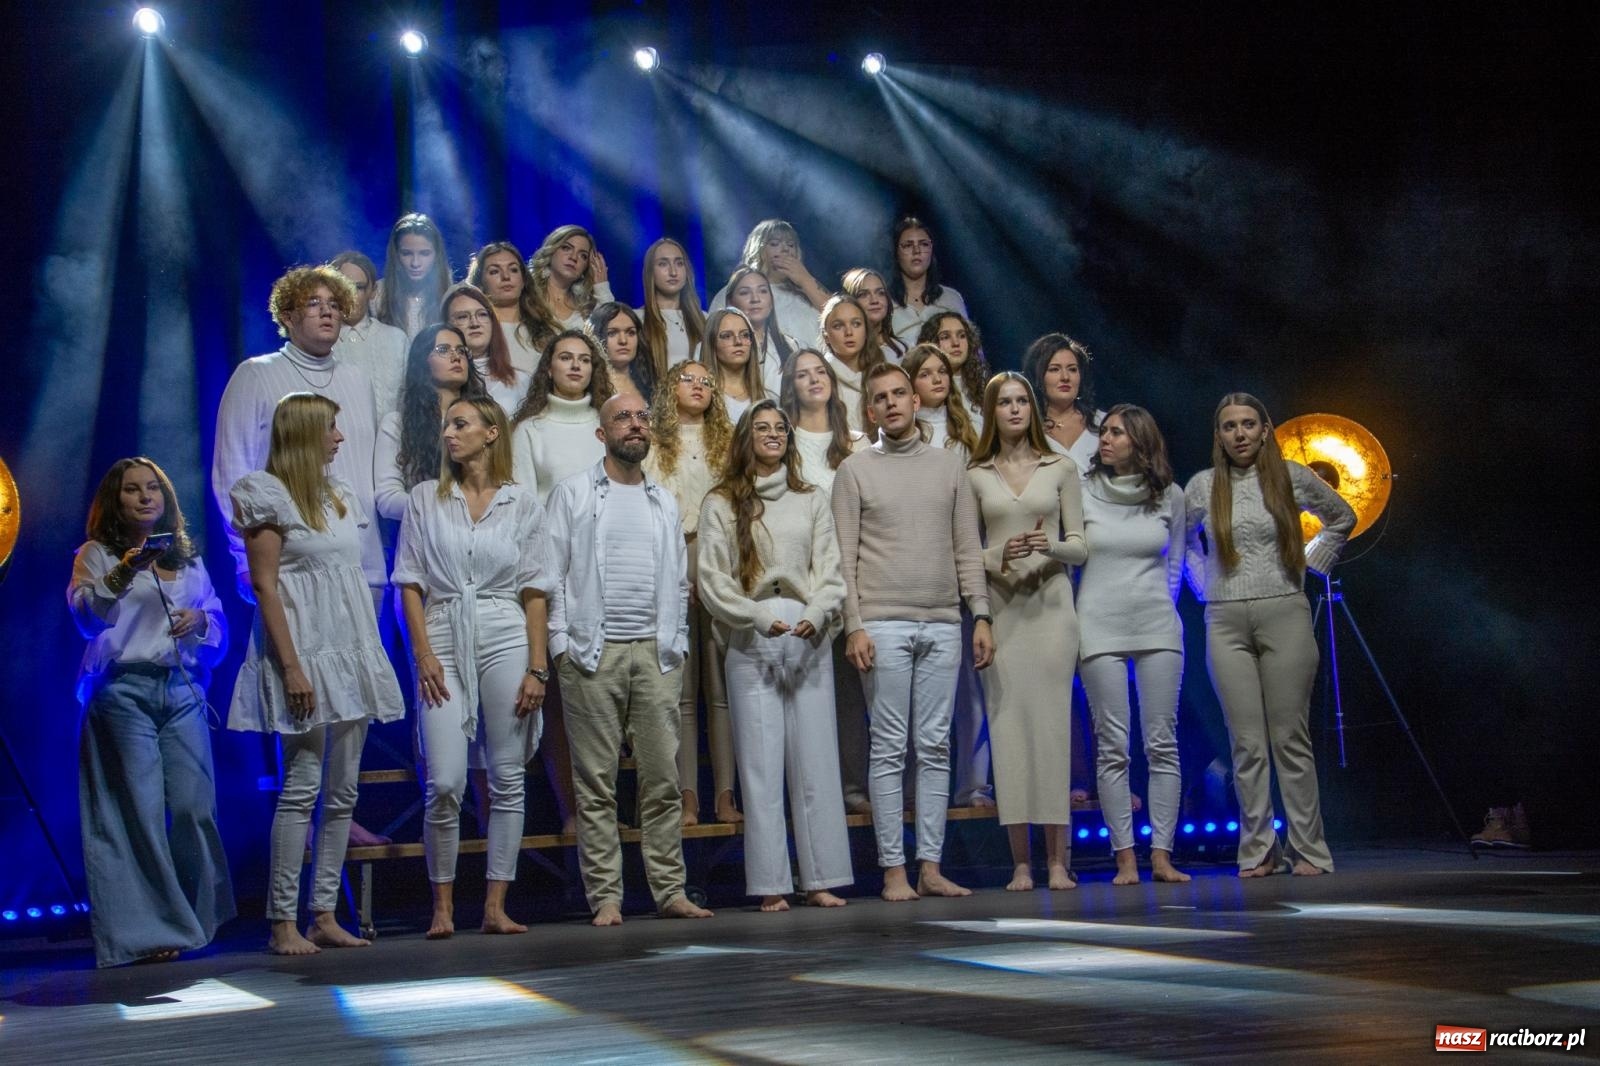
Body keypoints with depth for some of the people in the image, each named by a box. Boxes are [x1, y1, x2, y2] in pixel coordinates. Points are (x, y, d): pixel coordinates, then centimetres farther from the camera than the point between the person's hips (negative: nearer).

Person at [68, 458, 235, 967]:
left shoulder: (188, 559, 19)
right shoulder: (97, 555, 6)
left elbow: (220, 628, 20)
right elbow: (85, 616, -11)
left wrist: (199, 621, -2)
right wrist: (121, 575, -28)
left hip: (182, 691, 4)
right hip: (123, 692, -4)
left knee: (193, 806, -3)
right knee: (138, 812, -7)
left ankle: (194, 917, 13)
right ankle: (143, 932, -1)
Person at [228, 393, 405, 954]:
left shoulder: (338, 495, 18)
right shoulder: (270, 496, -5)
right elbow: (263, 584, -10)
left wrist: (372, 657, 14)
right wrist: (291, 666, -18)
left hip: (352, 652, 8)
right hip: (307, 654, -8)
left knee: (343, 791, 5)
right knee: (302, 787, -10)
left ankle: (325, 915, 9)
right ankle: (283, 921, -5)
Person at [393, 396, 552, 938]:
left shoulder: (522, 501, 6)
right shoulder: (425, 498, 7)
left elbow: (534, 590, 4)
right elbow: (410, 583, 5)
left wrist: (537, 667, -2)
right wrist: (424, 654, -6)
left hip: (505, 638, 0)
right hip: (443, 640, 0)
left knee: (507, 779, 2)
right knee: (444, 782, -7)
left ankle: (495, 906, 9)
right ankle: (443, 905, 6)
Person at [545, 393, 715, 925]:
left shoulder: (664, 501, 17)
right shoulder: (573, 493, 5)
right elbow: (551, 573, 1)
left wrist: (677, 645, 9)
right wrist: (561, 643, -6)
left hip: (655, 653, 3)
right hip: (593, 654, -3)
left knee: (663, 778, 2)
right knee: (596, 782, -1)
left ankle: (670, 890, 8)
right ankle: (605, 897, 4)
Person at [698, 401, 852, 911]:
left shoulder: (813, 502, 15)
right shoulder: (721, 505, 7)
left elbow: (830, 572, 8)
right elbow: (711, 580, 0)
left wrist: (816, 615, -10)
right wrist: (759, 617, -12)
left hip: (809, 640, 2)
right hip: (750, 644, -2)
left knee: (816, 758, 1)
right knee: (761, 763, -2)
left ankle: (819, 879, 6)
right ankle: (770, 884, 2)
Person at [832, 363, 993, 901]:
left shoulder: (948, 466, 12)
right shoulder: (855, 469, 4)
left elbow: (968, 549, 12)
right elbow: (845, 556, -1)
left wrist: (981, 616, 4)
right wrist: (854, 625, -10)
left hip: (943, 625, 3)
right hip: (884, 624, -3)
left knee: (935, 747, 4)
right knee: (890, 748, -2)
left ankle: (930, 866, 9)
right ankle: (893, 870, 2)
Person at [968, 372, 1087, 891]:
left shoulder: (1060, 469, 9)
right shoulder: (975, 477, 9)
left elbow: (1080, 545, 7)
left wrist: (1051, 545, -14)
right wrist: (998, 556, -13)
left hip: (1051, 601, 0)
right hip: (999, 604, 1)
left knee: (1052, 721, -5)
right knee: (1007, 725, -2)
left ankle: (1058, 859, -1)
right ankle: (1020, 861, 2)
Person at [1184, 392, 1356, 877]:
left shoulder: (1291, 477, 4)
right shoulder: (1202, 486, 6)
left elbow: (1342, 518, 19)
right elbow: (1183, 542, 23)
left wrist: (1309, 563, 11)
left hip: (1285, 615, -1)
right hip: (1226, 623, 1)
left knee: (1290, 739, -1)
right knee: (1247, 744, 0)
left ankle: (1309, 850, 4)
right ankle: (1258, 852, 5)